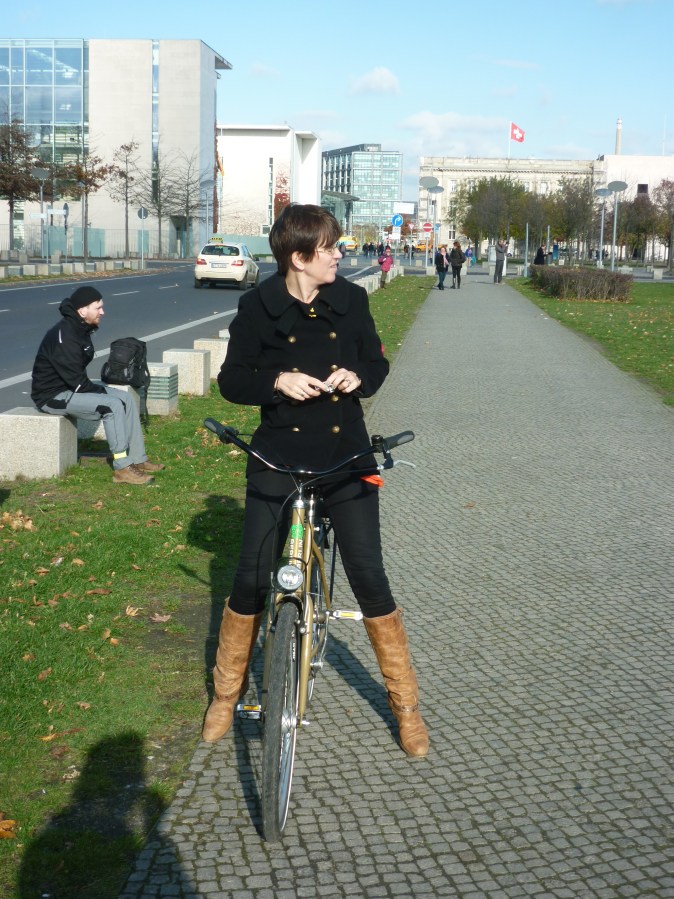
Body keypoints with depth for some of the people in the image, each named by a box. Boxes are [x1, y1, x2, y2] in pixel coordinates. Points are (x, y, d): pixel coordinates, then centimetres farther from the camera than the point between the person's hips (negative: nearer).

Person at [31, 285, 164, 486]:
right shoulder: (64, 336, -24)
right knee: (113, 405, -24)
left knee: (126, 398, 2)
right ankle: (122, 469, -19)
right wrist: (101, 391, -12)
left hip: (71, 387, 10)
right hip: (53, 395, -10)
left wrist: (99, 390, 3)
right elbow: (77, 381, -25)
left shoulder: (81, 329, 7)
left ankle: (137, 459, 6)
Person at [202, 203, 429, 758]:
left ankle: (406, 704, 16)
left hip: (347, 458, 1)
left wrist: (359, 375, -12)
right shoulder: (259, 307, -6)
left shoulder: (351, 300, -1)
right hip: (278, 459, -1)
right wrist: (278, 380, -20)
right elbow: (231, 380, -2)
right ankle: (226, 695, 24)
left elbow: (378, 361, 10)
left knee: (370, 580, 0)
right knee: (251, 581, 0)